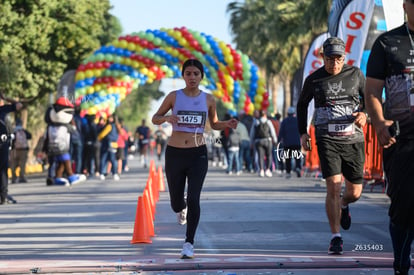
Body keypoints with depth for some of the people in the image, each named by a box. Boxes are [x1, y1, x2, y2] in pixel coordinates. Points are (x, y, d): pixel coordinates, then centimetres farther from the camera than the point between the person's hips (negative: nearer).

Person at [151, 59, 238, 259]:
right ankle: (181, 209, 49)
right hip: (174, 153, 0)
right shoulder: (174, 96, -1)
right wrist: (167, 118, -17)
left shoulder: (208, 99, 3)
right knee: (176, 202, 10)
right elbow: (154, 119, 5)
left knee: (194, 200, -15)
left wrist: (227, 124, -4)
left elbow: (214, 124, 17)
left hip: (198, 154, 0)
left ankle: (189, 243, -6)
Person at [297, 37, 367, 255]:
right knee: (333, 188, -16)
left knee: (355, 193, 7)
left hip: (353, 140, 2)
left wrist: (364, 114, -7)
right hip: (327, 141, -2)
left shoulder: (355, 74, 2)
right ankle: (336, 237, -7)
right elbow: (302, 104, 18)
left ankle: (343, 206, 45)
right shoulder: (314, 80, 1)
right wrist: (303, 133, 11)